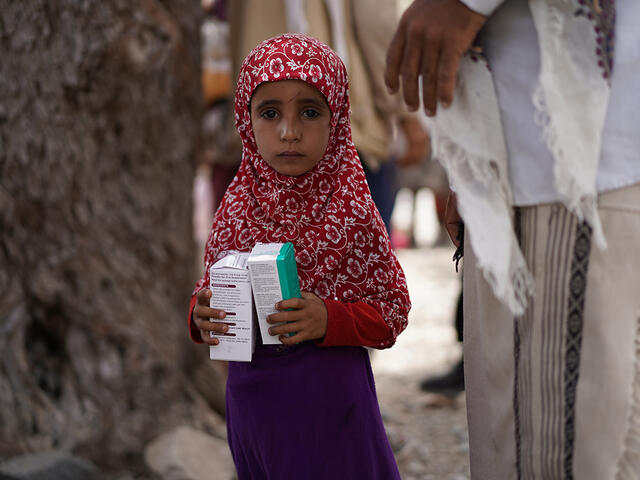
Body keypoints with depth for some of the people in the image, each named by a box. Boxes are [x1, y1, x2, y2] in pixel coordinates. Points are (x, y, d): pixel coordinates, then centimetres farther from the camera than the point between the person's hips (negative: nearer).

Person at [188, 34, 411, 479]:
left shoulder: (350, 210, -11)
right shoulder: (237, 204, 0)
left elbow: (393, 306, -7)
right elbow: (212, 284, 12)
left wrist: (329, 320, -22)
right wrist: (201, 315, -10)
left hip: (327, 393, -4)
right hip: (249, 389, 4)